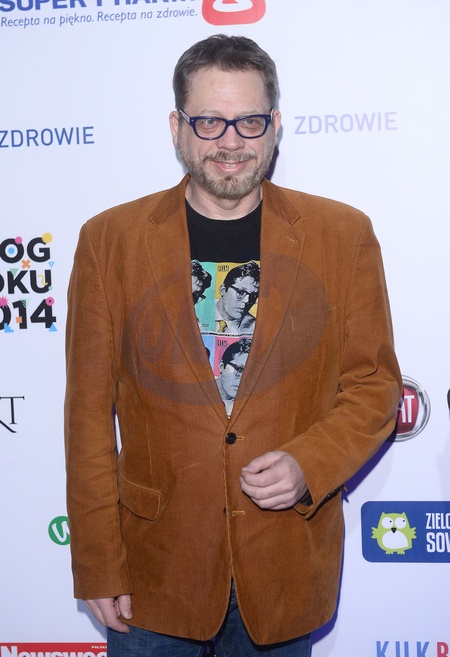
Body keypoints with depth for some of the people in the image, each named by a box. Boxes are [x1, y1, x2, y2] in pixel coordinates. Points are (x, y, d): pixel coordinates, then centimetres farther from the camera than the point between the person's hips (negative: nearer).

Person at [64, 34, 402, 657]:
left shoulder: (343, 235, -2)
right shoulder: (110, 239, -3)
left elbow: (374, 383, 2)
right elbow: (90, 412, -3)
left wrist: (310, 466, -16)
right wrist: (98, 568, -3)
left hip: (288, 565, 1)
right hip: (155, 565, 0)